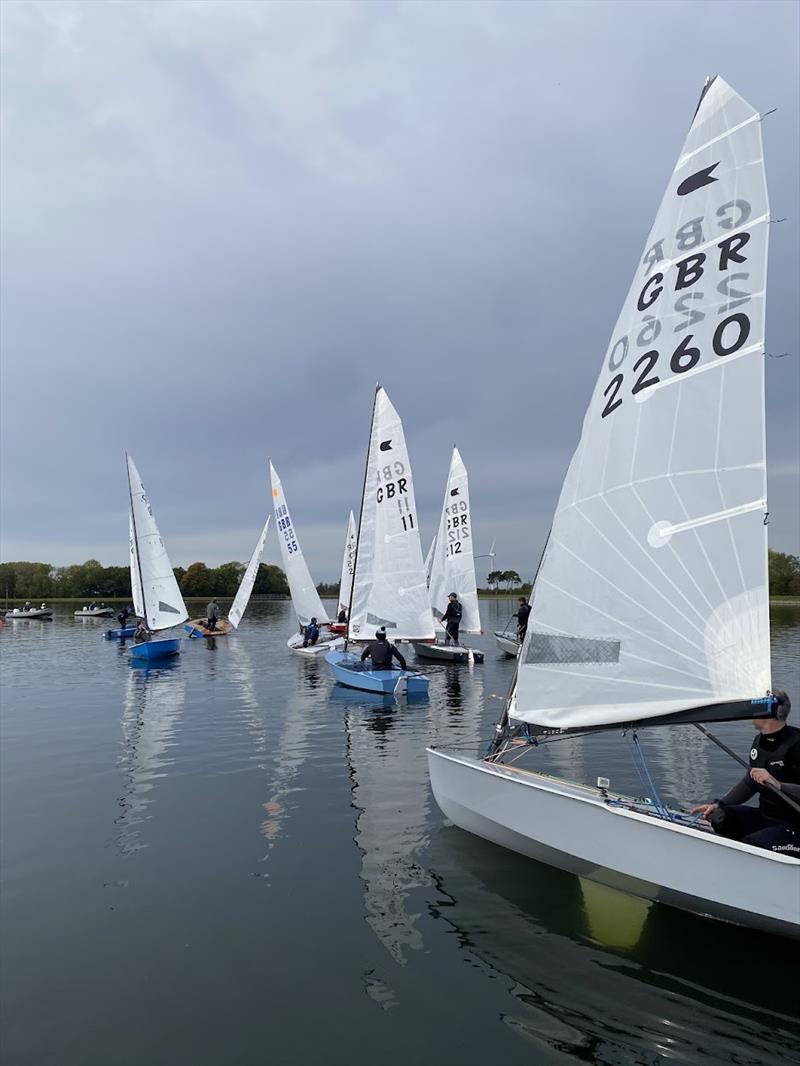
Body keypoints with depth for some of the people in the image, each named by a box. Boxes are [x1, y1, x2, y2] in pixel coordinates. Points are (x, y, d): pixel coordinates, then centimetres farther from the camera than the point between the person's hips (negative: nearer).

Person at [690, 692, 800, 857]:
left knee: (751, 844, -29)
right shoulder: (759, 741, 8)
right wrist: (718, 804, 7)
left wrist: (777, 784, -39)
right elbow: (750, 782, 16)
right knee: (719, 817, -14)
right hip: (764, 816, 8)